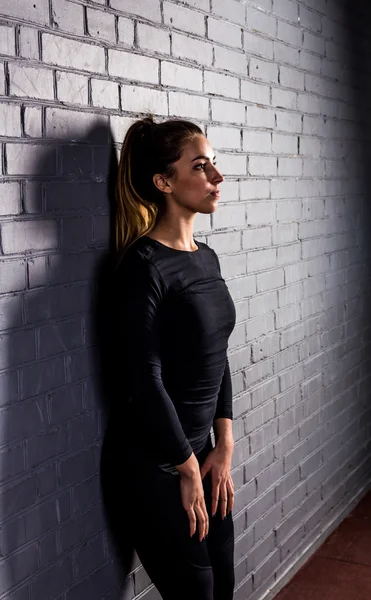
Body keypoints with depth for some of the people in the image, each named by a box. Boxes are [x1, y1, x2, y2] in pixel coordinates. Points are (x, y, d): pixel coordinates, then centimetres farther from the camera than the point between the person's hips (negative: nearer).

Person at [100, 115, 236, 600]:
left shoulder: (206, 257, 5)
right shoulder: (144, 266, -19)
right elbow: (144, 381, -20)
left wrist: (223, 447, 4)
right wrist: (188, 470, -11)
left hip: (198, 451, 7)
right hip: (150, 465, -7)